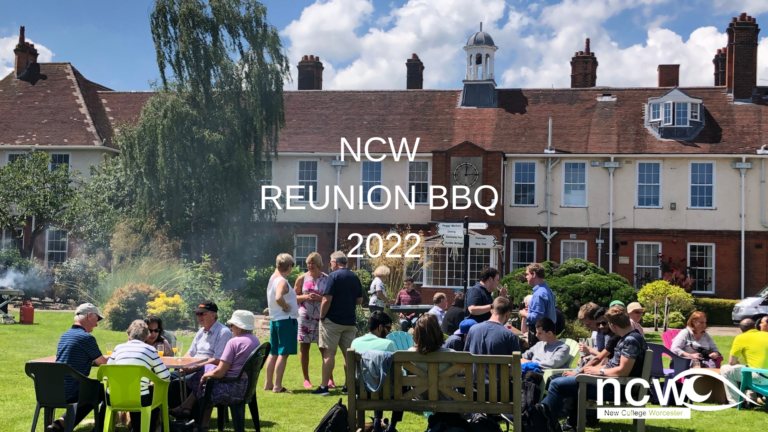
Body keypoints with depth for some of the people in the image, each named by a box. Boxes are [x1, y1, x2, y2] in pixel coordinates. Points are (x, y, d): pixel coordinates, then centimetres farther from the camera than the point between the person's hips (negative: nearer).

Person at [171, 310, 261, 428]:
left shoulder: (234, 342, -16)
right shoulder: (256, 341, 9)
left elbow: (219, 372, -19)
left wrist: (205, 375, 2)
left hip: (234, 389, -8)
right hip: (248, 386, 8)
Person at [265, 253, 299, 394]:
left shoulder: (272, 279, 11)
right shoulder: (282, 282, -16)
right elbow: (278, 297, -34)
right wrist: (286, 307, -17)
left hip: (274, 319, 9)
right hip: (286, 320, -9)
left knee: (274, 352, 16)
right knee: (283, 353, -6)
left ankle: (268, 383, 23)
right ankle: (277, 386, -6)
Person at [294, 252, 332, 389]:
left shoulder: (326, 278, 3)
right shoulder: (302, 278, 4)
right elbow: (293, 297, 6)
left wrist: (320, 298, -13)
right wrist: (305, 297, -12)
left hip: (321, 317, -1)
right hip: (304, 317, 1)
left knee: (324, 347, -1)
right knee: (304, 347, 4)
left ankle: (330, 378, 5)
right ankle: (306, 379, 14)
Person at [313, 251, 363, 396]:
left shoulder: (334, 276, -10)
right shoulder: (355, 277, 8)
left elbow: (327, 300, -16)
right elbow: (359, 300, 12)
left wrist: (322, 316, -5)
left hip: (333, 320, -5)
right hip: (350, 321, 5)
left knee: (329, 353, -3)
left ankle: (324, 386, -3)